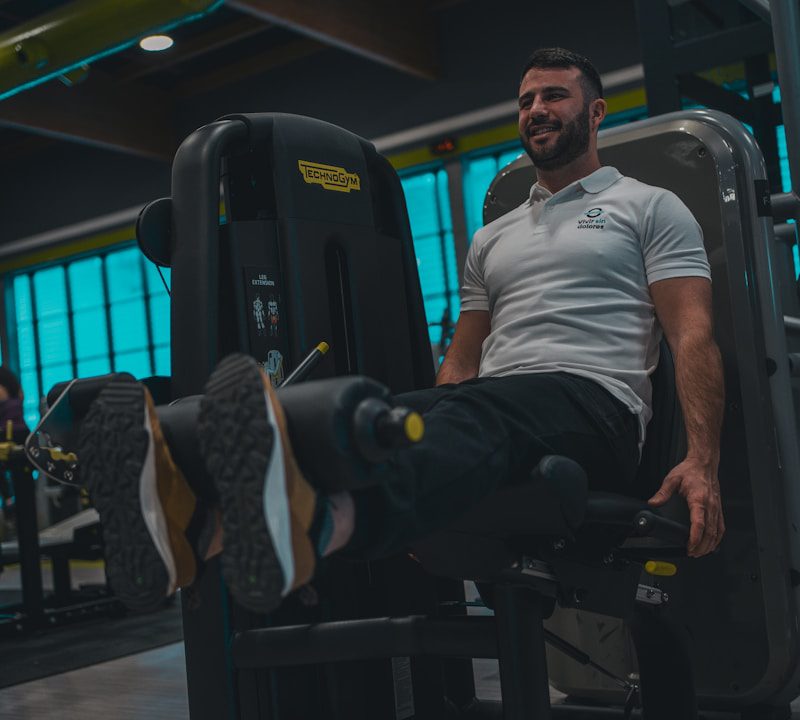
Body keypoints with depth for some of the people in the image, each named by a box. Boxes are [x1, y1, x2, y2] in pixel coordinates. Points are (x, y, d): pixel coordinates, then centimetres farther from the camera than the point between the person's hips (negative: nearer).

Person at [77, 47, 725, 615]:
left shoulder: (648, 207, 16)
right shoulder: (492, 240, 32)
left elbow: (693, 337, 2)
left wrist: (703, 461, -14)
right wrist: (421, 433, 9)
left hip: (595, 406, -5)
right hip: (492, 405, 5)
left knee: (477, 416, -40)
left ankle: (310, 529, -72)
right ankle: (197, 527, -57)